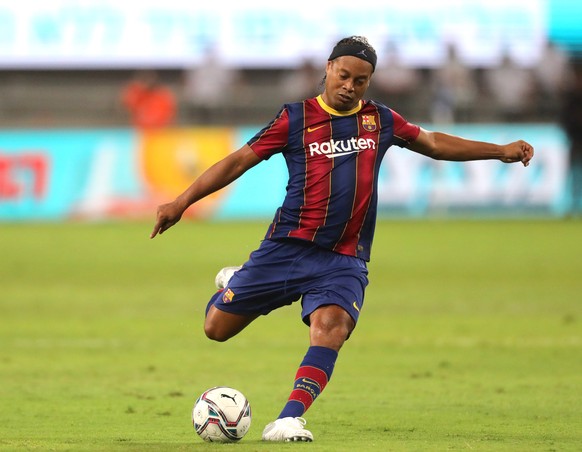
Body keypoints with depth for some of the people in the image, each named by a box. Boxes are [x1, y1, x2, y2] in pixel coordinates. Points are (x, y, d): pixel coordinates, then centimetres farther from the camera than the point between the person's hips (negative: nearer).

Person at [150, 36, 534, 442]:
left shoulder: (380, 120, 11)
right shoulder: (296, 118, 1)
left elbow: (434, 143, 23)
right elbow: (240, 161, 1)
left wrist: (500, 151, 20)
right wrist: (182, 202, -5)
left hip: (345, 262, 1)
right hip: (287, 249, -1)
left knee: (330, 326, -28)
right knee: (217, 328, 2)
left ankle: (289, 420, -32)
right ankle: (234, 286, 37)